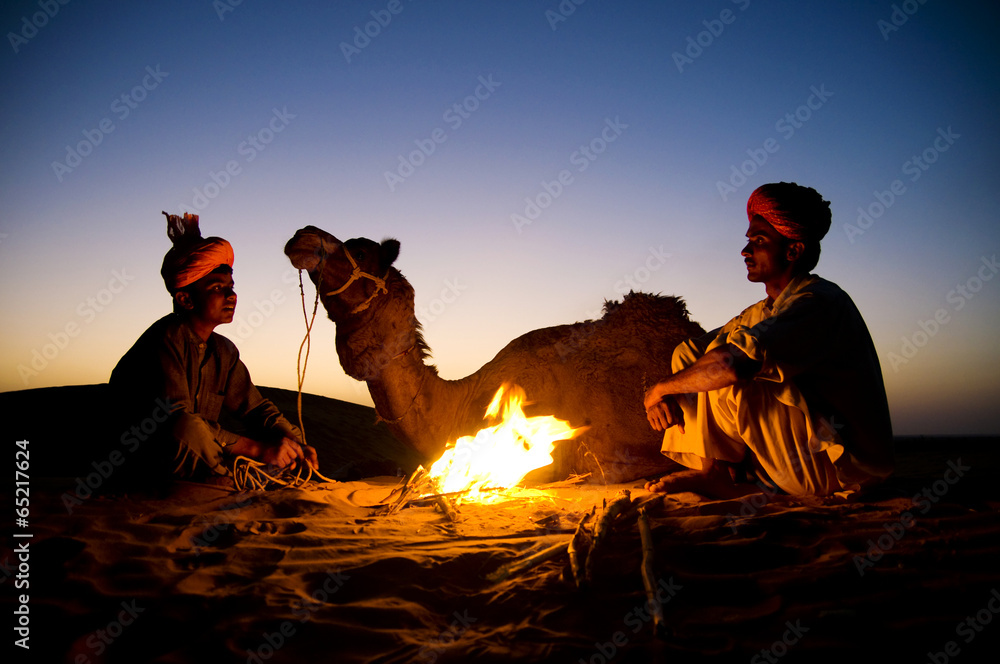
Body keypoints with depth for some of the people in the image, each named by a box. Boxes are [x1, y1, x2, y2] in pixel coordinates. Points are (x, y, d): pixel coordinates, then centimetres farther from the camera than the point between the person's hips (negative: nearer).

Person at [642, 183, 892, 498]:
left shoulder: (820, 301, -19)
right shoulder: (761, 313, 12)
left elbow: (731, 364, -33)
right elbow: (689, 352, 10)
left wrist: (660, 388, -18)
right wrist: (664, 397, -11)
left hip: (842, 465, -9)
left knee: (726, 379, -25)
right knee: (688, 357, 4)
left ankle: (717, 474, -5)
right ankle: (715, 475, -6)